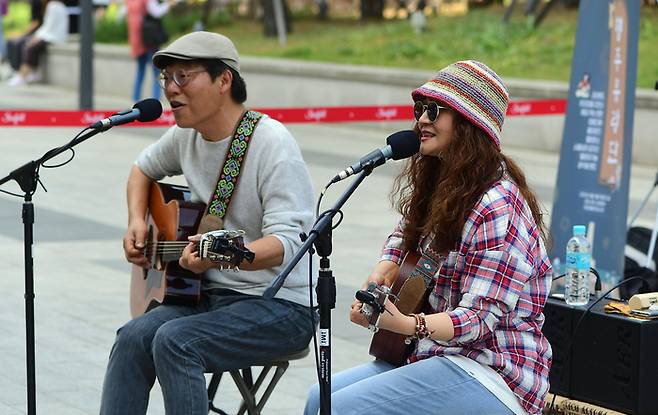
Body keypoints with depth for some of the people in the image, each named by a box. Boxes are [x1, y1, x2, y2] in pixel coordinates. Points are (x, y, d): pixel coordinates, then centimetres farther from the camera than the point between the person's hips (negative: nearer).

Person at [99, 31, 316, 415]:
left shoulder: (271, 143, -15)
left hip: (280, 308, -7)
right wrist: (137, 222, 10)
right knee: (134, 337, -20)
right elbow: (144, 168, 30)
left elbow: (287, 241, -24)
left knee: (174, 340, -29)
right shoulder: (187, 135, 7)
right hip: (213, 294, 7)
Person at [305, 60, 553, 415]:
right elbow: (407, 233, 29)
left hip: (491, 376, -10)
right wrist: (384, 270, 7)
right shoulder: (442, 185, 10)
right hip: (438, 356, 10)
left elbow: (479, 318, -24)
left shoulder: (497, 209, -21)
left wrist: (407, 325, -40)